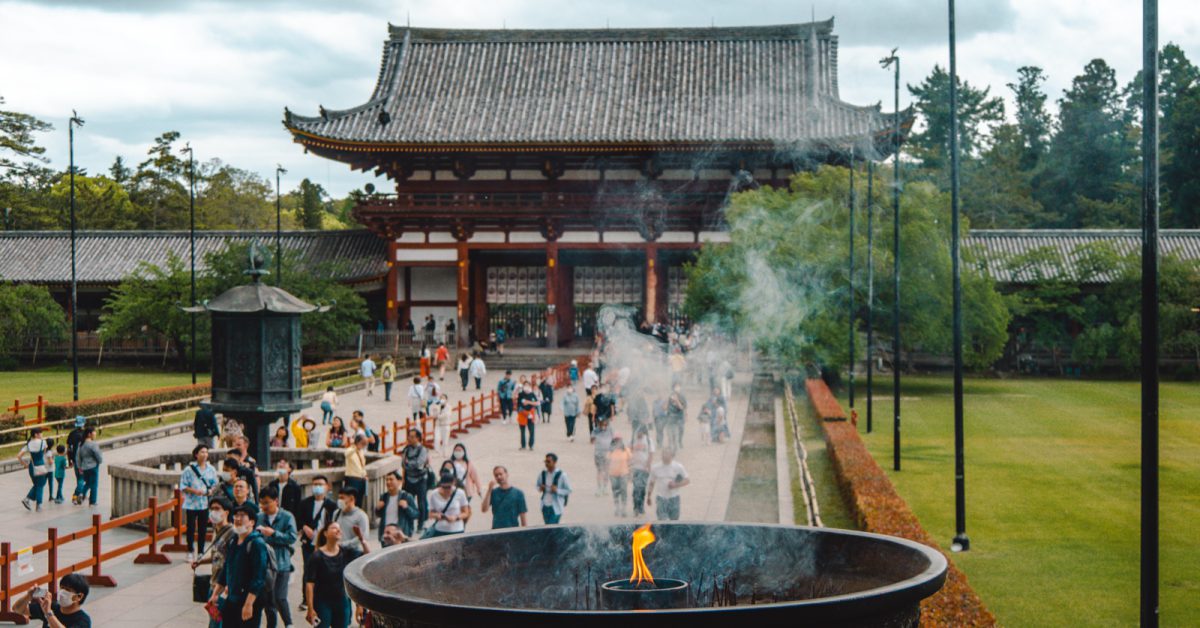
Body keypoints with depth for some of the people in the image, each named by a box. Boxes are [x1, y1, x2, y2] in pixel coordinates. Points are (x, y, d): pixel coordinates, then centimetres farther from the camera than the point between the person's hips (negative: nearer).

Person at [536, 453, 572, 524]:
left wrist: (557, 490, -21)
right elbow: (538, 486, 16)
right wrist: (540, 488, -7)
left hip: (556, 507, -5)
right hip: (545, 506, 5)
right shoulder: (542, 474, 1)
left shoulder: (561, 475, -12)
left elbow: (568, 490, -6)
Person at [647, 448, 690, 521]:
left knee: (674, 520, 10)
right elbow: (651, 483, 12)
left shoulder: (678, 467, -3)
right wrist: (648, 497, 13)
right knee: (662, 520, -12)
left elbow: (687, 480, -2)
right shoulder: (656, 468, 2)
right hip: (661, 499, 0)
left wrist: (676, 485, -16)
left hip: (674, 498, 0)